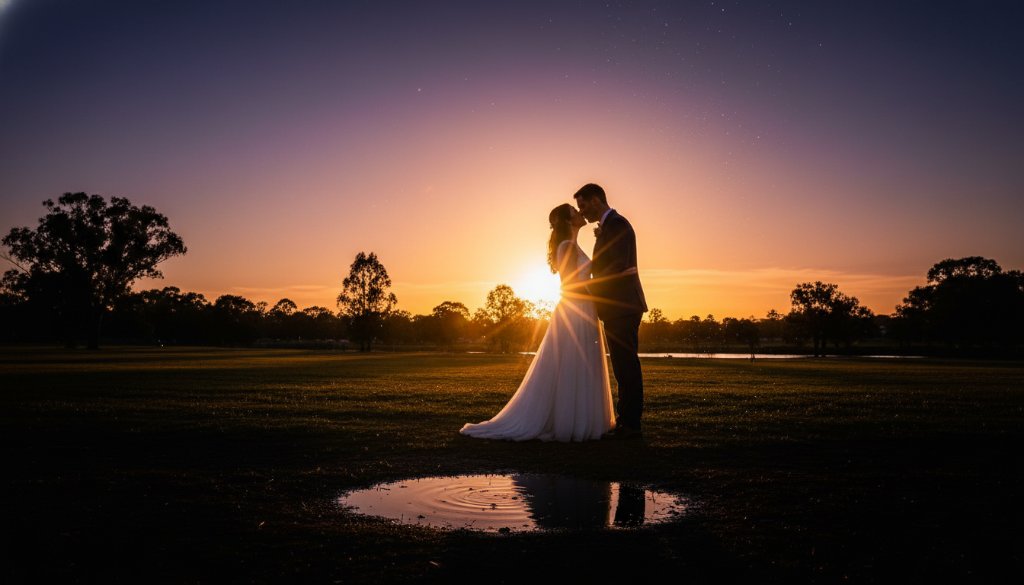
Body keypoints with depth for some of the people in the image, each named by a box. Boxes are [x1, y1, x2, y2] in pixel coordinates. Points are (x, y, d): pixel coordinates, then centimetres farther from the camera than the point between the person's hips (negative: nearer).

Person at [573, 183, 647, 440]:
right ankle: (627, 423, 17)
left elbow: (618, 266, -21)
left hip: (622, 308, -10)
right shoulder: (609, 226, 21)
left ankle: (630, 425, -3)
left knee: (626, 366, -7)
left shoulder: (616, 224, -11)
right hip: (619, 309, 10)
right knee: (625, 367, 12)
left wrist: (588, 287, -14)